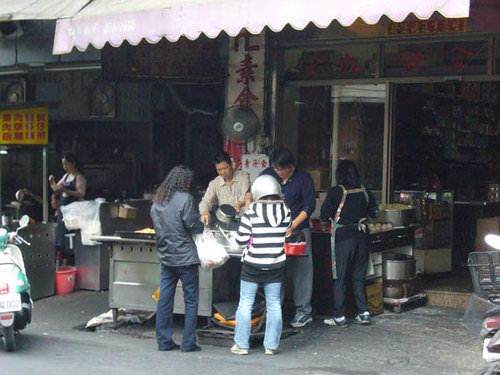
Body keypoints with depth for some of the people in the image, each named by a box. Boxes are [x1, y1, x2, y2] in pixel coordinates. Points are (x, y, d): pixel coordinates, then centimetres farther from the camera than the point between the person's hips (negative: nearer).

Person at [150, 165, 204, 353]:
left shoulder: (157, 201, 8)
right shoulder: (185, 199, -12)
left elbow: (156, 225, 14)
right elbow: (193, 226, -12)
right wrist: (202, 225, 7)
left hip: (165, 257, 6)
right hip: (185, 256, -6)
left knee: (164, 298, 10)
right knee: (191, 300, 3)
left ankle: (164, 341, 13)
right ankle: (188, 343, 3)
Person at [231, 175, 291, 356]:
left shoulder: (251, 213, -13)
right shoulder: (285, 211, -3)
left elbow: (241, 240, -11)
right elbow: (285, 232, 9)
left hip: (252, 265, -3)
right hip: (276, 265, 3)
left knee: (245, 303, 8)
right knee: (274, 304, 11)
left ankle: (241, 344, 11)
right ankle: (271, 345, 14)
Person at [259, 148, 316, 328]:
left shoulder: (303, 178, -6)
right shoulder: (268, 174, 4)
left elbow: (309, 206, -6)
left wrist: (293, 225, -15)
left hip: (298, 231, -4)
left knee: (300, 271, -3)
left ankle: (304, 311, 4)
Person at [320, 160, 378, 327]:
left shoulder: (335, 192, -11)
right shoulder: (364, 191, 1)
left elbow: (324, 215, -9)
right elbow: (373, 211, 10)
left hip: (343, 238, -4)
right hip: (361, 236, 4)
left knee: (340, 278, 4)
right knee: (358, 277, 14)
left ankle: (340, 316, 6)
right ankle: (363, 313, 13)